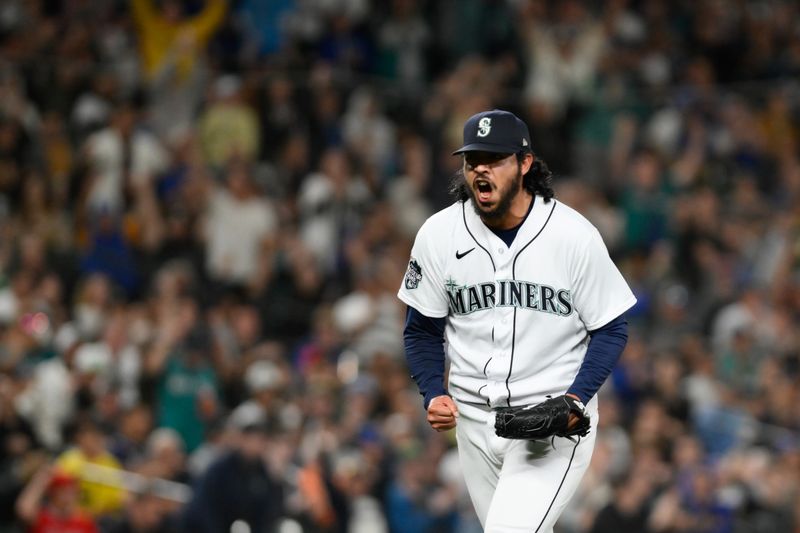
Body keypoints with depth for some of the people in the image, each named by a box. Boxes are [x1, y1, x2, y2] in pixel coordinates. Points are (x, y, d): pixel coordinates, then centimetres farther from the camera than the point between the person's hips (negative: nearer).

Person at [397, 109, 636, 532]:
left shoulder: (574, 235, -11)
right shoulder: (438, 234, -2)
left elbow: (610, 330, -4)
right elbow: (422, 331, 8)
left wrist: (575, 398, -19)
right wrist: (434, 394, -9)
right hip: (475, 420, 4)